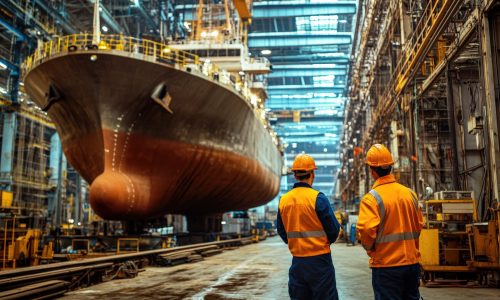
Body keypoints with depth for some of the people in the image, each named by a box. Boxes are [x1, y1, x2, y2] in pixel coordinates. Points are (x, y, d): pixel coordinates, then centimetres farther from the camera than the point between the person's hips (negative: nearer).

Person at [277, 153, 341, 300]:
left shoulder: (283, 200, 1)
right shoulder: (318, 198, -14)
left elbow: (281, 231, 9)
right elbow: (334, 229, -9)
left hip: (297, 260, 5)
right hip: (319, 259, -5)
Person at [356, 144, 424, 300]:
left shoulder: (371, 198, -15)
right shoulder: (410, 193, 3)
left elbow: (367, 229, -23)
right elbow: (419, 225, 9)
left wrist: (369, 248, -4)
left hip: (386, 265, -5)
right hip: (412, 262, 5)